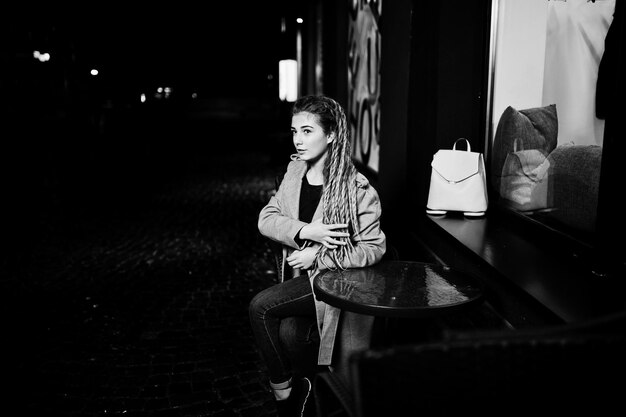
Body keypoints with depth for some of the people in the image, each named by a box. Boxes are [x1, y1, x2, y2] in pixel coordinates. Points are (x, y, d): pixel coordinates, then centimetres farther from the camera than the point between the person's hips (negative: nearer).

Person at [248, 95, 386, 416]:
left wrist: (318, 257, -17)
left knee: (260, 307, -20)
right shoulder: (294, 171, 3)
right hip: (299, 274, 6)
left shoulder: (357, 189, -15)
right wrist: (305, 231, -20)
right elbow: (266, 218, -2)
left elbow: (373, 248, -13)